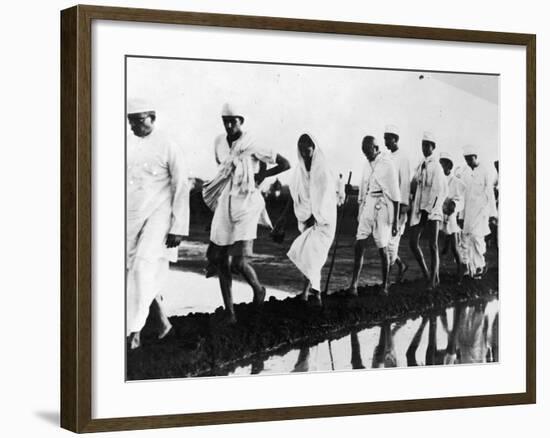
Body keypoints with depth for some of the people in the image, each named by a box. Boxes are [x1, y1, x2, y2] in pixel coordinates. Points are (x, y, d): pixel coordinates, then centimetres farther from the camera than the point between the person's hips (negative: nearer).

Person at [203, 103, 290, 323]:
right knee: (219, 259, 2)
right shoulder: (219, 143, 7)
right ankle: (229, 311, 11)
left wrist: (261, 176, -4)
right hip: (225, 206, 6)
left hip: (246, 207, -6)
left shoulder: (253, 147, -10)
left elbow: (285, 164, -6)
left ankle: (258, 288, 19)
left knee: (239, 262, -15)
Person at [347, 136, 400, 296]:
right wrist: (359, 214, 17)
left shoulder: (387, 165, -9)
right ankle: (354, 285, -10)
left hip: (382, 209, -5)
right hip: (367, 208, 5)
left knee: (382, 249, 2)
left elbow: (395, 196, -8)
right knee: (359, 245, -6)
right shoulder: (367, 164, 11)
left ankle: (385, 285, 15)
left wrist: (395, 221, -10)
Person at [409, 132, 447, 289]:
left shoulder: (437, 167, -3)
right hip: (418, 208, 6)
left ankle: (434, 278, 0)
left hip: (432, 210, -6)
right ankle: (425, 272, 15)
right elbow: (413, 186, 20)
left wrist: (431, 209, -15)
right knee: (413, 242, -3)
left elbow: (441, 192, -8)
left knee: (433, 245, -4)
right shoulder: (420, 166, 16)